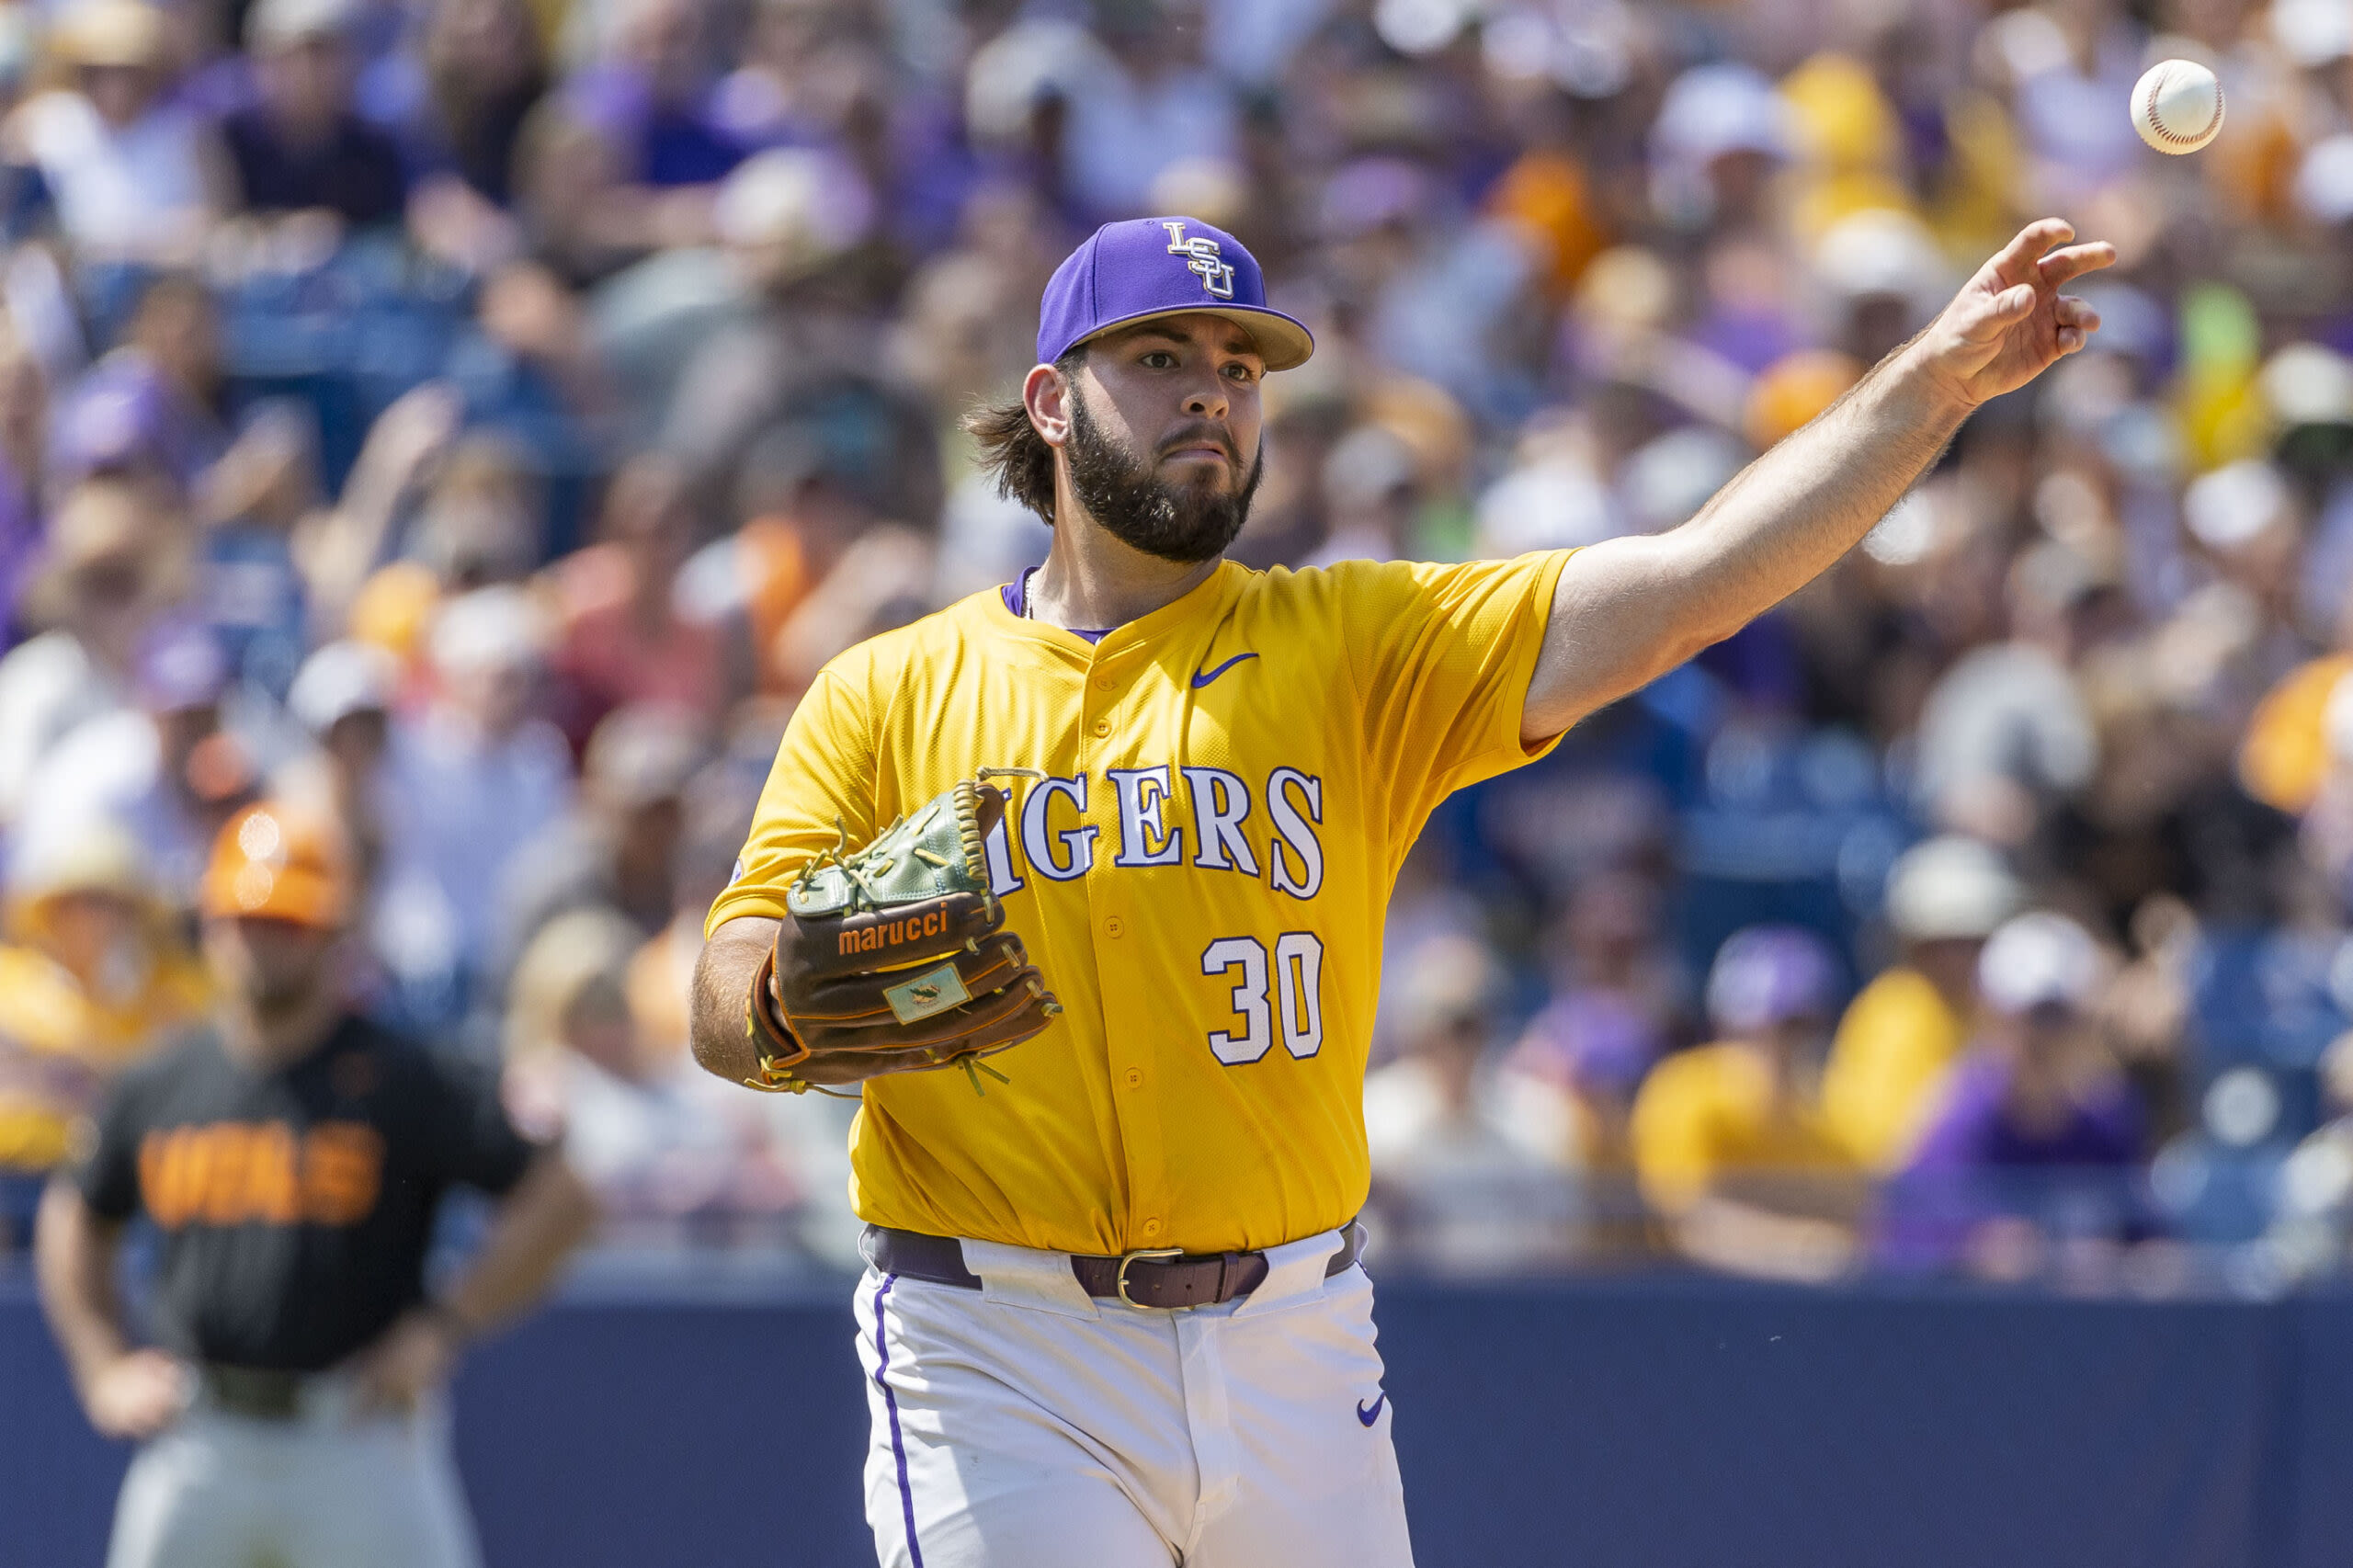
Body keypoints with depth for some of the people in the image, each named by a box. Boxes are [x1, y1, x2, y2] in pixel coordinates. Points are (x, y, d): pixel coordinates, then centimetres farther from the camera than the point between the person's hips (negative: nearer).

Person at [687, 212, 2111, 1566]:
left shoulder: (1359, 651, 6)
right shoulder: (887, 697, 6)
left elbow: (1691, 585, -4)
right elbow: (723, 1010, 2)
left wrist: (1934, 381, -15)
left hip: (1295, 1354, 2)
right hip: (1003, 1365, -2)